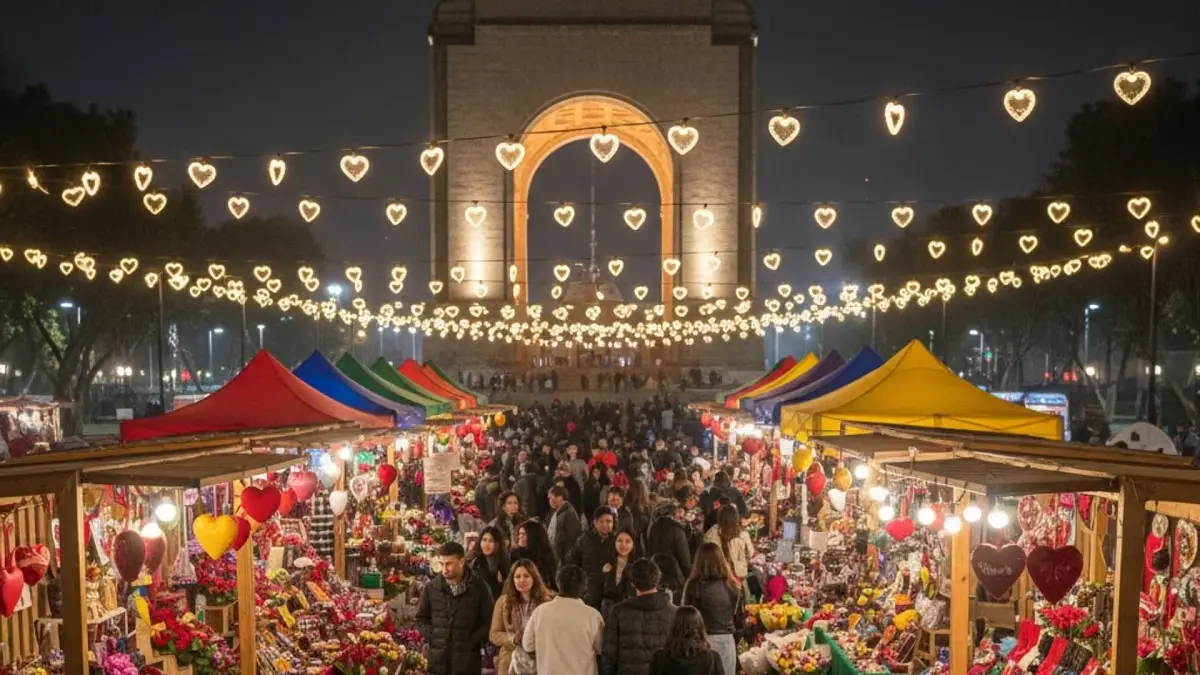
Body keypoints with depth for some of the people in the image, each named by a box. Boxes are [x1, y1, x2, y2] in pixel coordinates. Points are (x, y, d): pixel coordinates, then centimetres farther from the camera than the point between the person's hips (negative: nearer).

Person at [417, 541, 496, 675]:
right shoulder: (431, 587, 5)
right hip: (438, 660, 2)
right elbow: (421, 619, 14)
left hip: (467, 662, -2)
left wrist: (472, 643, -8)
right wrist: (432, 637, 0)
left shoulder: (479, 588, -2)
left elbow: (488, 622, 1)